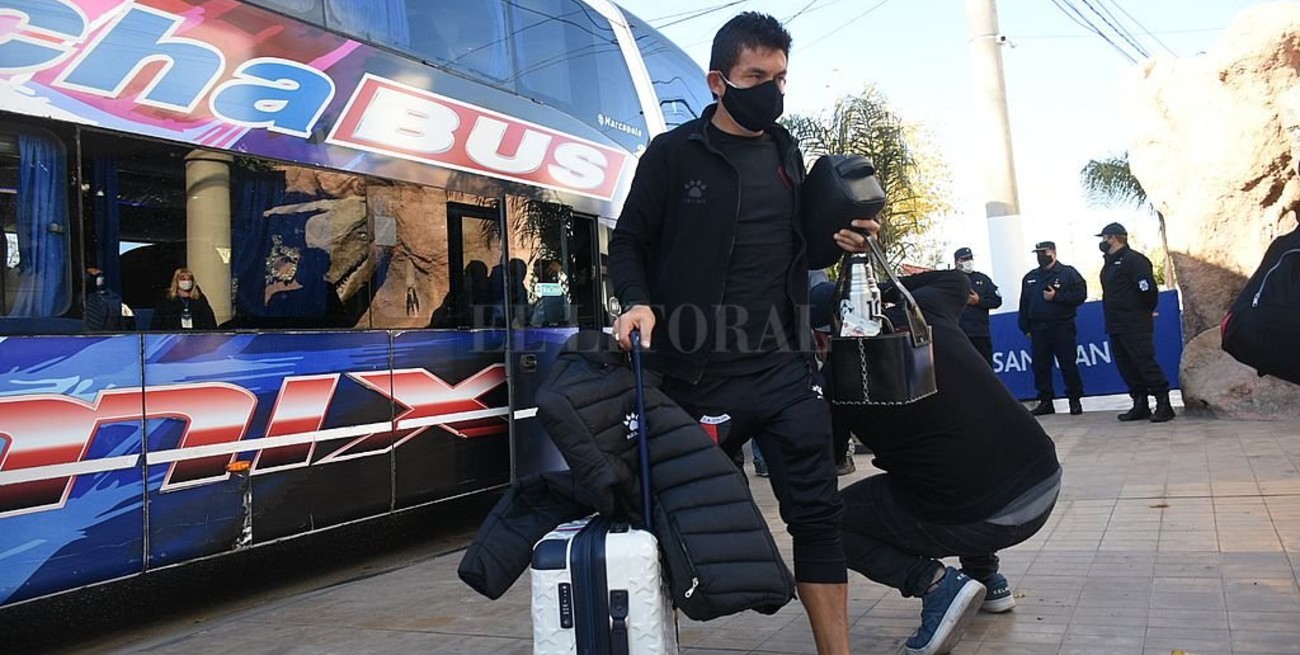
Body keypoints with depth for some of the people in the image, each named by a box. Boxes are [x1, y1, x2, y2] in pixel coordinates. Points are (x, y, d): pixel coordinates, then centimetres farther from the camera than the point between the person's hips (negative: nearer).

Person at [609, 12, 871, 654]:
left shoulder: (786, 154, 12)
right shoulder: (673, 153, -2)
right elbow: (629, 241, 1)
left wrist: (836, 242, 1)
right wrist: (638, 301, -17)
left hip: (784, 368, 4)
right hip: (696, 374, -3)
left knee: (816, 511, 2)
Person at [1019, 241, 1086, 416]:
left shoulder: (1068, 273, 0)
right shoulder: (1030, 277, 14)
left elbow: (1080, 295, -9)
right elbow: (1024, 304, 13)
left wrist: (1056, 297, -18)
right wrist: (1026, 327, 7)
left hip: (1062, 328, -5)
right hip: (1038, 329, 5)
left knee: (1068, 365, -1)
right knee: (1040, 367, 6)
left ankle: (1075, 400, 9)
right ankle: (1045, 401, 15)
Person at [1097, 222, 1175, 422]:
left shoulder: (1133, 259, -10)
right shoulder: (1109, 263, 18)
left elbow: (1148, 288, -18)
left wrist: (1147, 311, -5)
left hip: (1135, 326, -9)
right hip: (1115, 326, 9)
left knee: (1145, 362, -10)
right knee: (1126, 366, 9)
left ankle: (1163, 404, -6)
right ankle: (1140, 405, 15)